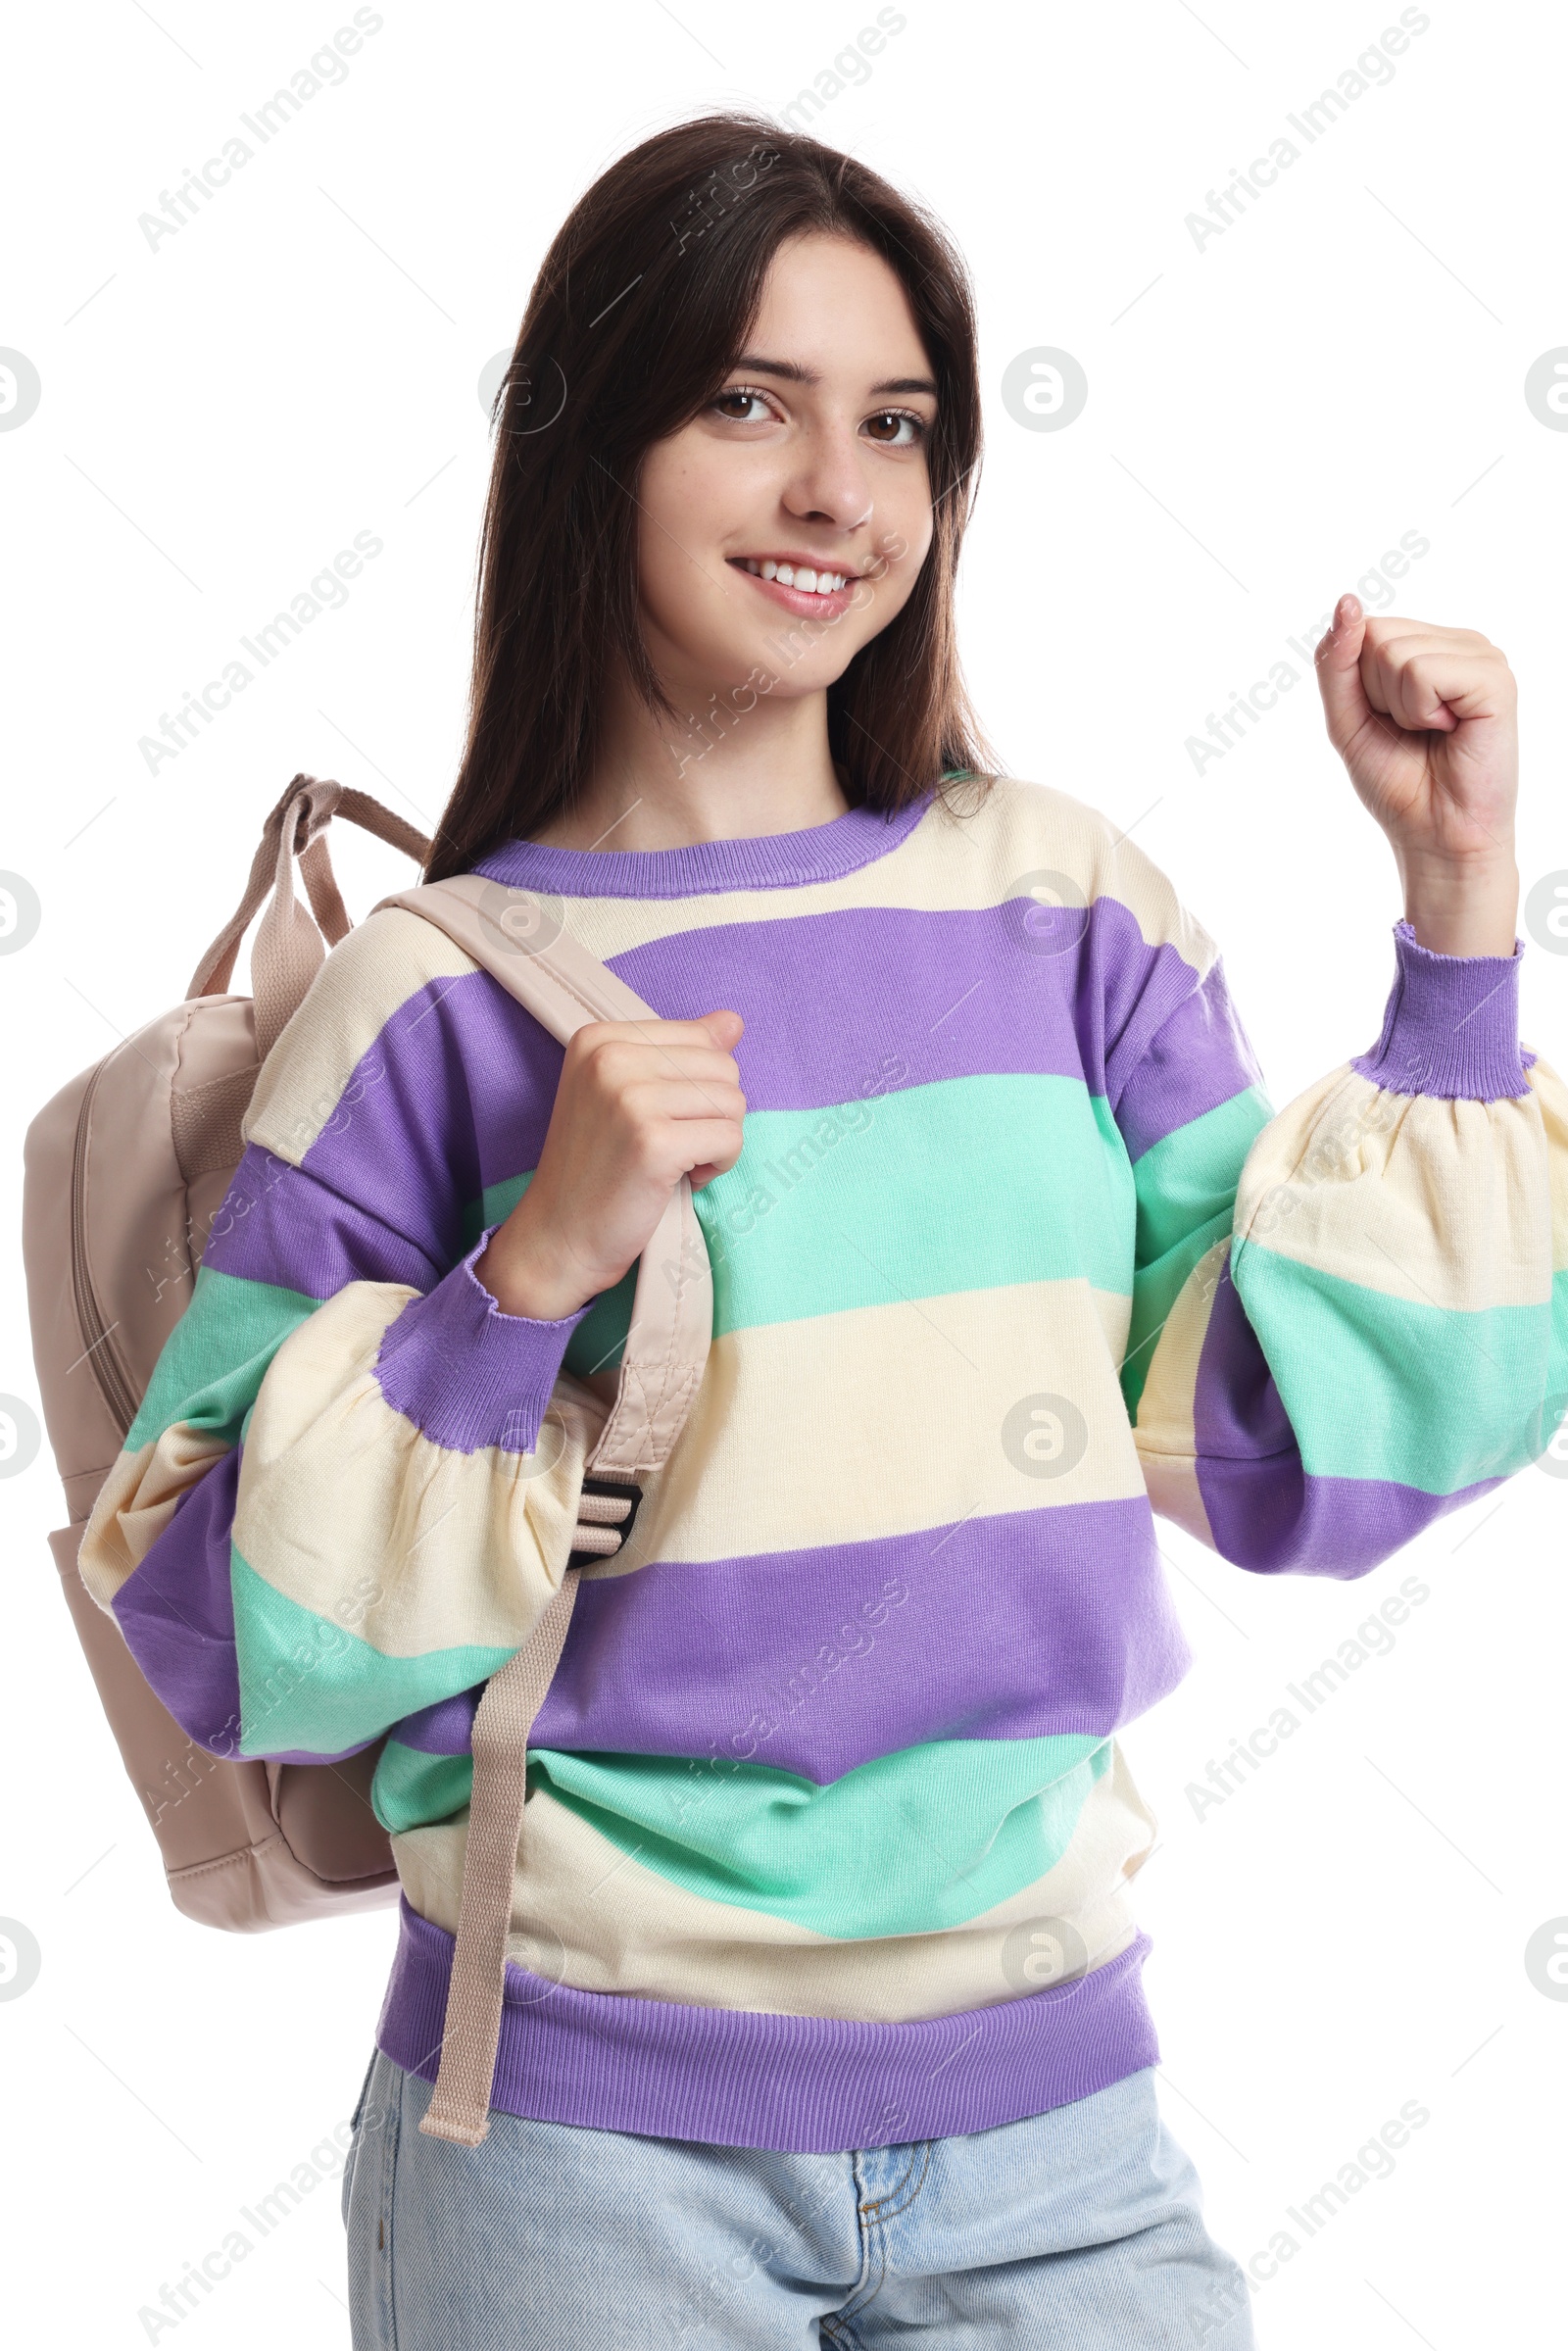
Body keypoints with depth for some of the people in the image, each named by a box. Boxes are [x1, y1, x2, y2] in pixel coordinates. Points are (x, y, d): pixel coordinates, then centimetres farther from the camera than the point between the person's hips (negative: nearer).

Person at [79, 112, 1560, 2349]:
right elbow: (225, 1638, -6)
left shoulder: (1061, 904, 1)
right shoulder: (434, 1002, -7)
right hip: (584, 2127, -2)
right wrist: (530, 1276, -18)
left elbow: (1315, 1449, -2)